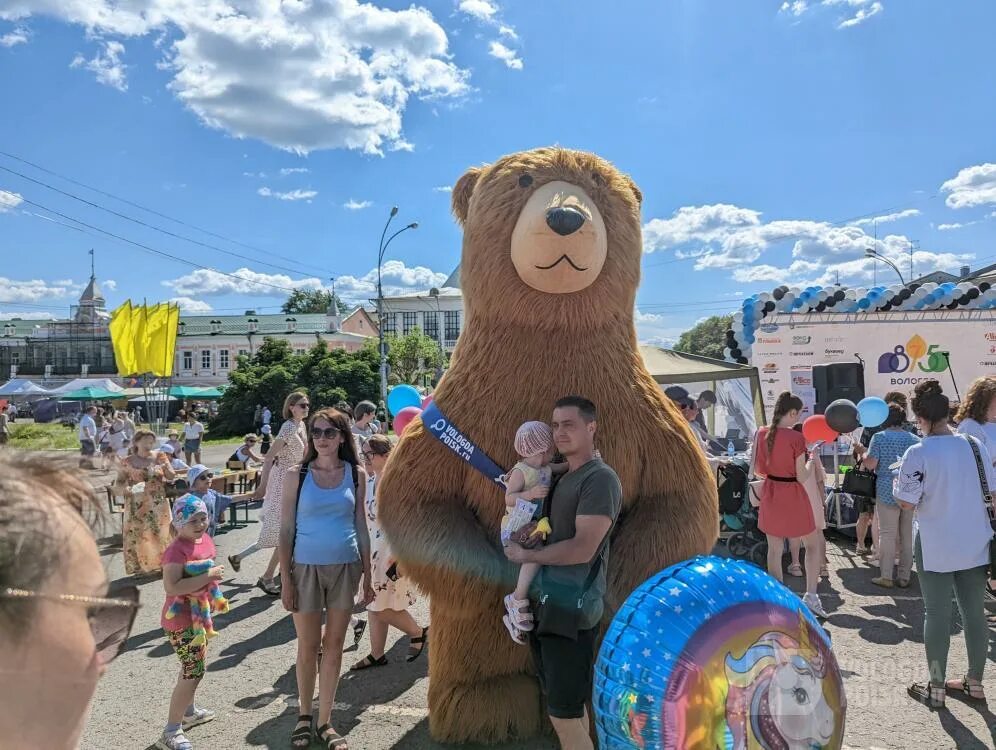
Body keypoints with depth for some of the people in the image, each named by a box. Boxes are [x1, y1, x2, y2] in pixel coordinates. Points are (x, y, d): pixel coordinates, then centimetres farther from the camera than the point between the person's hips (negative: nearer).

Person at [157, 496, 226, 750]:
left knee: (193, 666, 24)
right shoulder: (176, 550, -26)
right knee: (194, 671, -8)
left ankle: (189, 711, 44)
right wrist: (208, 576, -33)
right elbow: (171, 587, -35)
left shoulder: (206, 540, 1)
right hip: (181, 619, -9)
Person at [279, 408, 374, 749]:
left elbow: (361, 526, 5)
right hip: (307, 567, -1)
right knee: (308, 647, 9)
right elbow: (286, 529, -3)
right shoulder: (296, 475, -5)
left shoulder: (356, 474, 1)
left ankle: (325, 721, 24)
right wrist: (286, 579, -7)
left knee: (334, 646, 10)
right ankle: (304, 714, 31)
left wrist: (367, 574, 5)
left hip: (345, 567, 2)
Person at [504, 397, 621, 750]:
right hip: (550, 602, 9)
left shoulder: (600, 479, -15)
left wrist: (525, 555, -12)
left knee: (564, 714, -3)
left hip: (573, 609, -9)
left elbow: (582, 548, -22)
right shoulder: (564, 478, 14)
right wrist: (535, 528, 1)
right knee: (569, 706, 18)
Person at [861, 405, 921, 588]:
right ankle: (904, 577, 16)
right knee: (907, 535, 10)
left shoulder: (879, 437, -7)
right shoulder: (915, 440, 4)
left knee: (887, 534, 2)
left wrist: (864, 455, 6)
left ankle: (886, 576, 4)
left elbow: (870, 464, -13)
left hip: (887, 492, -4)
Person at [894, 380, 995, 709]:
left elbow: (907, 502, -17)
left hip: (935, 548, -5)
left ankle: (936, 688, 18)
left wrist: (898, 483, 3)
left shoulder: (918, 453, -17)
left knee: (937, 614, 7)